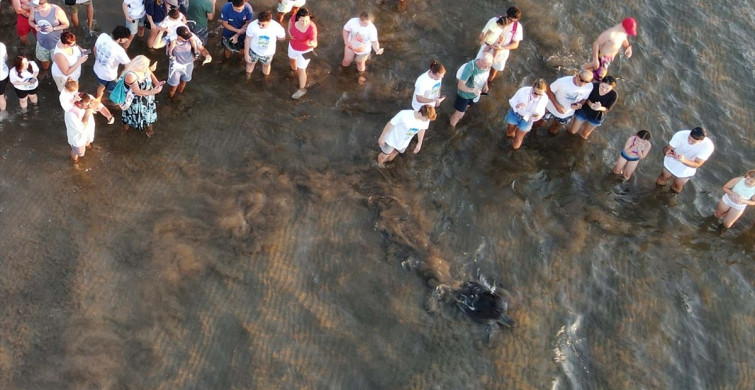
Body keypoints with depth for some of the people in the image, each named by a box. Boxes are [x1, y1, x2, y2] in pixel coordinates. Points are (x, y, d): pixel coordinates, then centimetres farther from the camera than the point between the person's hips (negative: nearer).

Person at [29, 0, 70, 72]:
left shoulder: (57, 10, -28)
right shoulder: (34, 9, -17)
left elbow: (66, 24, -15)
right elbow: (30, 21, 3)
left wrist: (53, 28, -29)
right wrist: (35, 26, -20)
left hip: (56, 42, -3)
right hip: (42, 42, 3)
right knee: (43, 60, 25)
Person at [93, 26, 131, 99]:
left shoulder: (102, 36, -19)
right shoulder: (119, 50, -37)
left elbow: (95, 50, 0)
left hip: (97, 69, 7)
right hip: (108, 76, -7)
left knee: (101, 86, 36)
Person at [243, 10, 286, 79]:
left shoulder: (277, 27, -34)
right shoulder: (252, 25, -35)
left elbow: (282, 37, -11)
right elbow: (247, 40, -18)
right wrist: (246, 54, -10)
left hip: (268, 53, 0)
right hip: (254, 50, 0)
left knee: (266, 65, 30)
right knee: (251, 63, 29)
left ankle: (266, 78, 61)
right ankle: (248, 75, 61)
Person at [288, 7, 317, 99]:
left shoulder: (312, 28, -40)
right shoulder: (296, 17, -27)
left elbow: (315, 44, -42)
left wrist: (312, 43, -64)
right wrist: (289, 30, -13)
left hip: (304, 50, -5)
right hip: (293, 45, 5)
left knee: (301, 71, 12)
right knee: (292, 59, 34)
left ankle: (302, 89, 39)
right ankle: (294, 71, 69)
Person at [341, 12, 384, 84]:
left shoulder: (372, 29, -35)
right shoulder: (352, 21, -31)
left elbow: (374, 41, -34)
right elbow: (345, 30, -13)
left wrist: (377, 50, -54)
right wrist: (346, 42, -16)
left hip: (363, 50, -1)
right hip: (351, 46, 1)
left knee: (360, 63, 24)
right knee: (347, 60, 24)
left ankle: (360, 75, 57)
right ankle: (343, 67, 62)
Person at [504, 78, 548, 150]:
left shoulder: (544, 98, -29)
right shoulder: (523, 91, -33)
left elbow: (541, 111, -11)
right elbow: (512, 101, -16)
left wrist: (539, 115, -34)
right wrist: (517, 106, -39)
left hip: (527, 119, 0)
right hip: (515, 114, 0)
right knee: (509, 132, 24)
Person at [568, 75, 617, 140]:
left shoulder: (614, 95, -29)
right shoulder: (593, 86, -31)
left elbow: (607, 109, -19)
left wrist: (600, 108, -42)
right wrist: (590, 104, -36)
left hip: (596, 116, 1)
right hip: (584, 110, -1)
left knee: (584, 135, 20)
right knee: (572, 131, 15)